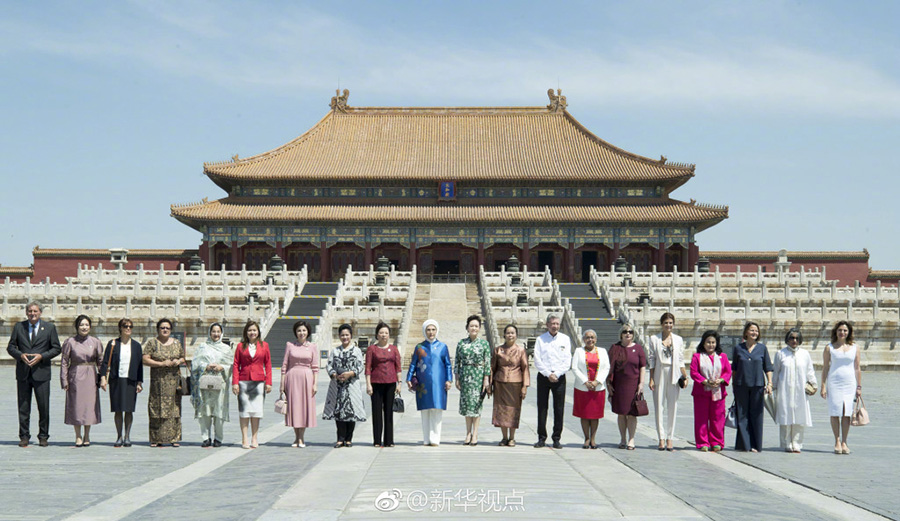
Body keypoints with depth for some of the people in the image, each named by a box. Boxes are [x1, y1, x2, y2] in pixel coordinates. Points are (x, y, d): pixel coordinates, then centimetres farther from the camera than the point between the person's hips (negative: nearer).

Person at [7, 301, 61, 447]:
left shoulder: (49, 327, 5)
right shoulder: (18, 327, 8)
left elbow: (56, 348, 5)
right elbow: (10, 347, 10)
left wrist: (42, 356, -10)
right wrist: (20, 355, -10)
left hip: (41, 373, -1)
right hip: (23, 373, 1)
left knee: (44, 406, 0)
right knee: (23, 407, 4)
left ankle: (43, 436, 10)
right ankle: (24, 436, 12)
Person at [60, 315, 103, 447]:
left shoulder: (95, 342, 4)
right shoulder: (70, 342, 0)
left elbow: (100, 362, 7)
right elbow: (64, 362, 1)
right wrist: (64, 380, -5)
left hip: (90, 377, 1)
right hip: (75, 377, -1)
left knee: (89, 405, 3)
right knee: (76, 406, 2)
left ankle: (87, 436, 17)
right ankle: (78, 436, 13)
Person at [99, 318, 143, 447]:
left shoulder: (136, 346, 8)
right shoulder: (112, 344, 5)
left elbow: (140, 365, 8)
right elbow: (105, 362, 2)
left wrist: (140, 382, 2)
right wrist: (103, 377, -9)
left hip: (130, 381, 1)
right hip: (116, 380, 0)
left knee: (129, 410, -1)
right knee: (118, 410, 1)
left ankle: (127, 437, 8)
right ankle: (119, 437, 9)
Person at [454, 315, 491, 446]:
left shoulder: (484, 343, 1)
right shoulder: (461, 343, 7)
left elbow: (487, 363, -1)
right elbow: (456, 361, 9)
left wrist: (486, 380, -7)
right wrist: (457, 378, 4)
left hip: (479, 376, -2)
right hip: (465, 376, 2)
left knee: (476, 404, -3)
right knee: (466, 403, 3)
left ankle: (475, 434, 3)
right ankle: (468, 434, 12)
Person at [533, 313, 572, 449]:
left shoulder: (565, 339, 7)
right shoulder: (540, 339, 6)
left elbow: (567, 361, 1)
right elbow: (537, 361, -1)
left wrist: (556, 374, -11)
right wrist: (548, 374, -11)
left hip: (559, 377, 0)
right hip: (543, 377, 0)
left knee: (559, 409, -1)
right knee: (542, 408, 0)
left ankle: (556, 439, 6)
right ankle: (541, 438, 6)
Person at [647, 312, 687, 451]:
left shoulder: (678, 340, 10)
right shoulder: (654, 339, 4)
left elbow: (681, 361, 10)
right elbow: (651, 360, 3)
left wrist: (685, 377, 1)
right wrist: (651, 379, -3)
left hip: (674, 376, 1)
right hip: (659, 375, -1)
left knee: (672, 407, 2)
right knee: (659, 407, -1)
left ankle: (670, 438, 6)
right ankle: (661, 439, 2)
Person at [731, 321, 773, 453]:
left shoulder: (762, 348, 5)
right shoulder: (738, 348, 6)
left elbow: (768, 367, 5)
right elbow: (734, 368, 12)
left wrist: (769, 383, -4)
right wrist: (733, 384, 8)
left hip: (757, 385, 0)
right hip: (741, 386, 0)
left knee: (756, 415, 1)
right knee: (742, 415, 1)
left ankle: (755, 445, 8)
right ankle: (744, 445, 7)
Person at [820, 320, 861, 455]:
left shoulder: (854, 348, 10)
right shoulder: (829, 348, 5)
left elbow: (857, 369, 12)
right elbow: (825, 368, 5)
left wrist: (859, 386, 7)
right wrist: (823, 386, -2)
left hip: (850, 383, 1)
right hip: (834, 383, -1)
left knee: (847, 414, -3)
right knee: (835, 413, -4)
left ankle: (844, 442, 4)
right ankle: (837, 441, 6)